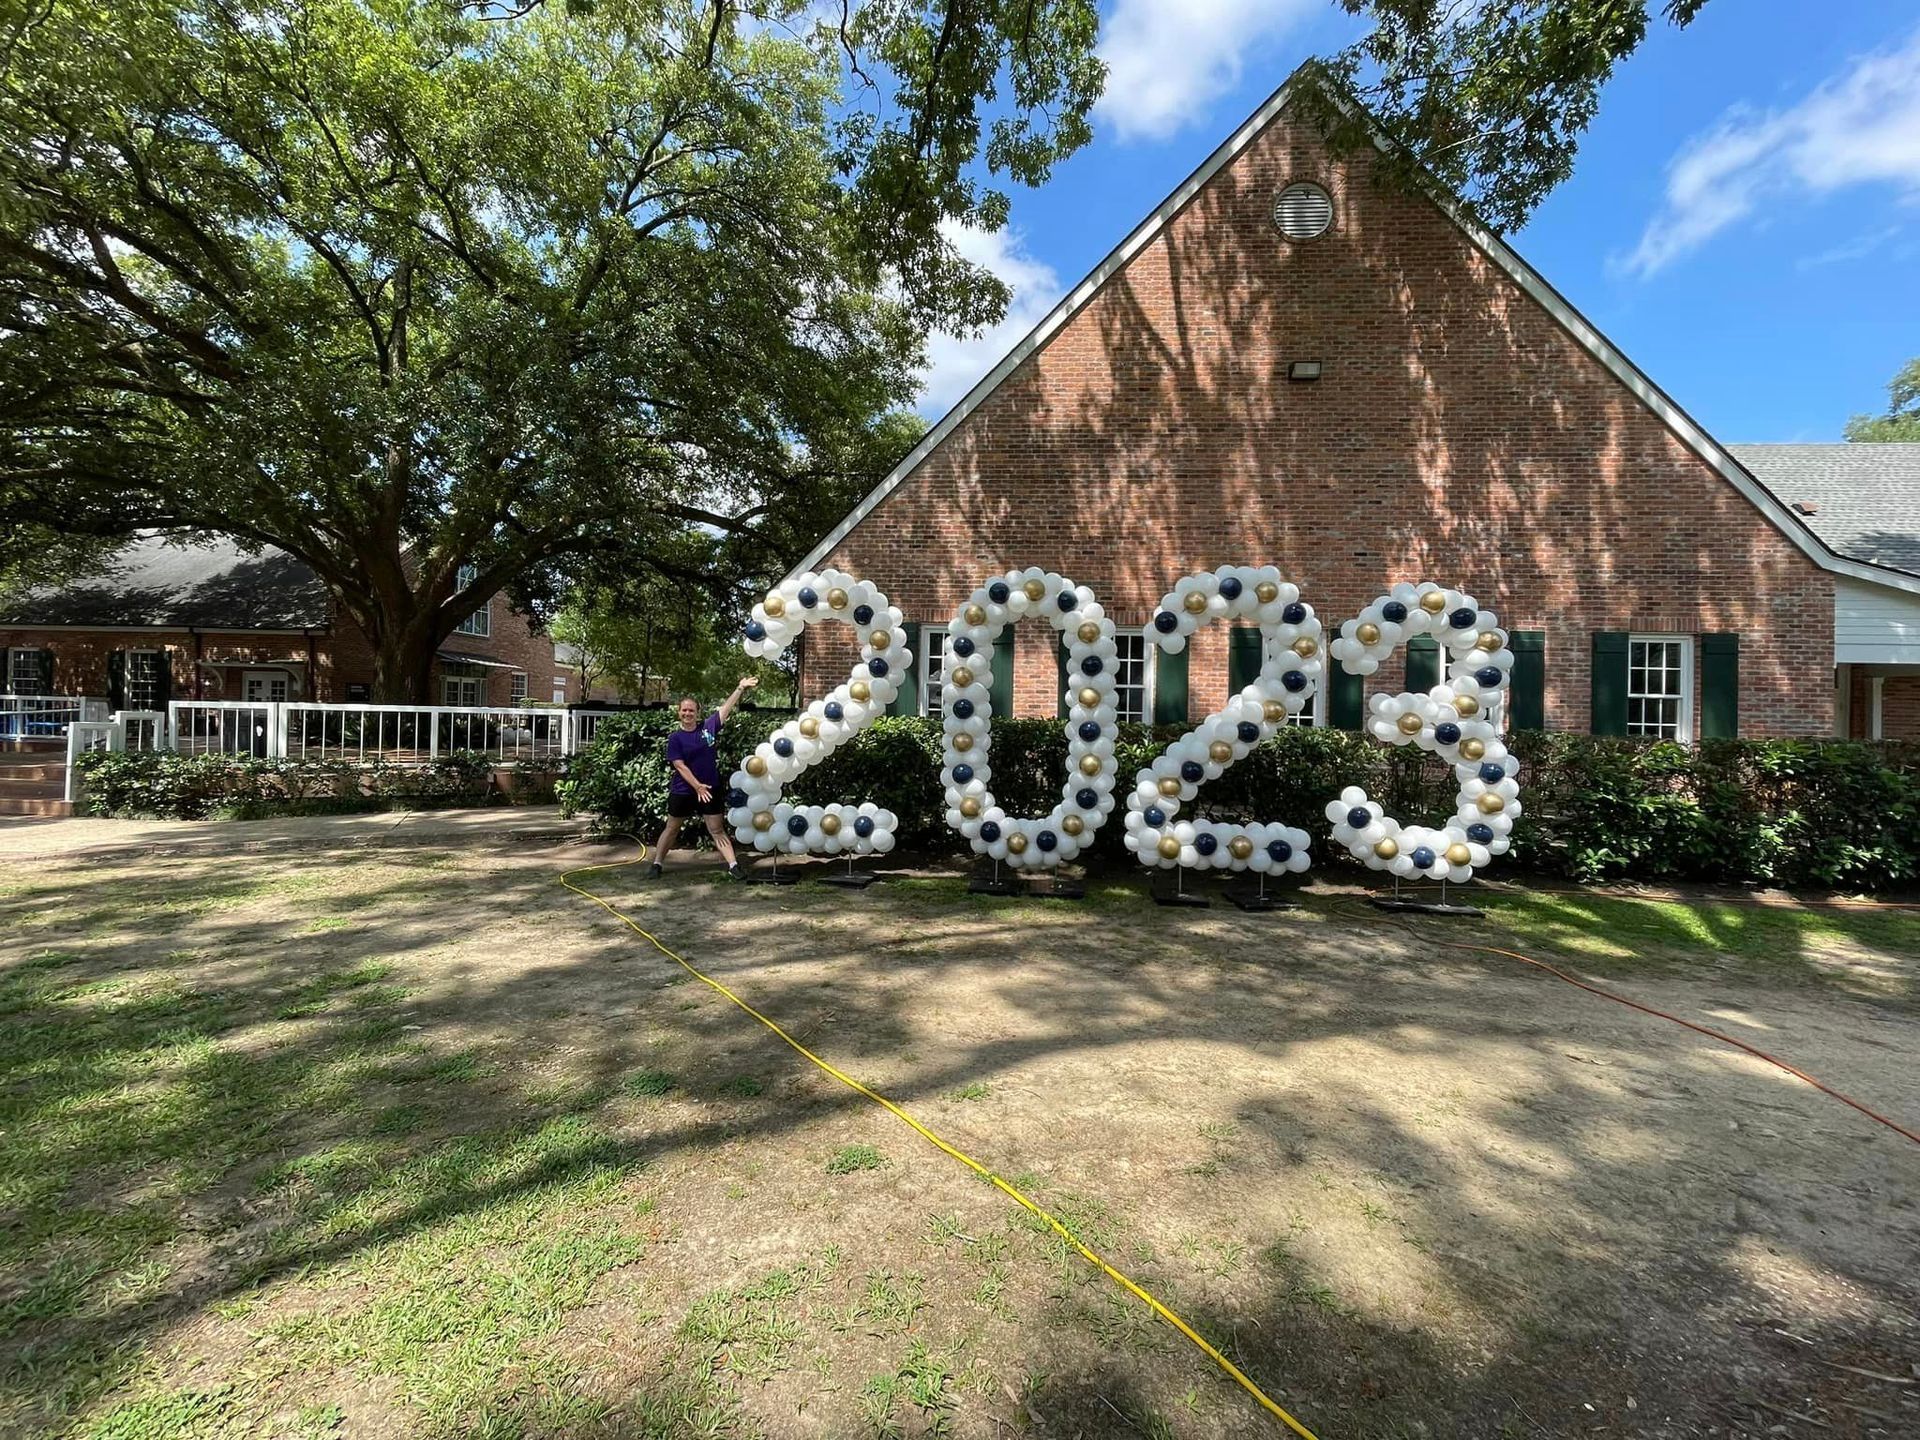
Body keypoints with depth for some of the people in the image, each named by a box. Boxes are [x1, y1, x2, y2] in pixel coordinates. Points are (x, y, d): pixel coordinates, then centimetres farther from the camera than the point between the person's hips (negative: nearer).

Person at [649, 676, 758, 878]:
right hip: (683, 791, -1)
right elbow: (680, 766, -13)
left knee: (717, 830, 3)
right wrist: (697, 786, -19)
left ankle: (733, 866, 0)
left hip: (710, 789, 1)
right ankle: (656, 865, 24)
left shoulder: (708, 727, -1)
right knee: (672, 829, 12)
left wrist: (740, 688, -3)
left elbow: (726, 708, 1)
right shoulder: (675, 738, -7)